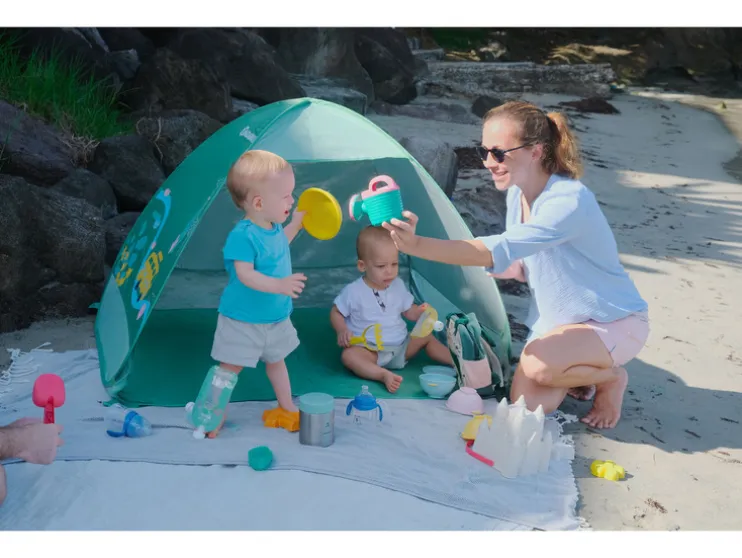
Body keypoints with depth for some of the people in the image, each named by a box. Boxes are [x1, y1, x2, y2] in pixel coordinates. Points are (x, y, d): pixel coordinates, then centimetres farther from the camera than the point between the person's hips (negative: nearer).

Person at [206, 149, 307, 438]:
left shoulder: (274, 227, -2)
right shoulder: (242, 235, -28)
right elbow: (245, 274, -35)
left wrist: (297, 222, 17)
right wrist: (279, 285, -45)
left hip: (276, 317, 8)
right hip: (242, 320, -8)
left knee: (276, 360, 24)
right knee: (230, 367, 3)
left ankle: (287, 406, 41)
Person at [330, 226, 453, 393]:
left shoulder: (398, 286, 3)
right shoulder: (353, 291, -12)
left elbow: (408, 311, 12)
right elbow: (336, 312, -1)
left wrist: (421, 312, -10)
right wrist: (342, 331, -20)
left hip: (401, 345, 5)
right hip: (369, 349, -5)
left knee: (426, 337, -2)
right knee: (348, 355, -33)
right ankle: (384, 375, -50)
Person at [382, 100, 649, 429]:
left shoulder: (570, 201, -32)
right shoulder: (517, 194, -4)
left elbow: (502, 250, -46)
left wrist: (417, 245, -55)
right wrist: (510, 269, -15)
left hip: (614, 322, -7)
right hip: (557, 322, 7)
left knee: (537, 364, -33)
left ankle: (610, 377, -3)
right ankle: (580, 375, 23)